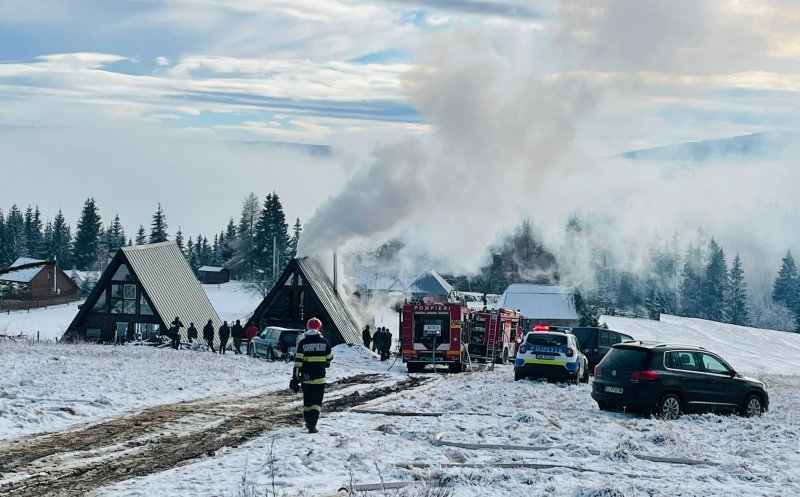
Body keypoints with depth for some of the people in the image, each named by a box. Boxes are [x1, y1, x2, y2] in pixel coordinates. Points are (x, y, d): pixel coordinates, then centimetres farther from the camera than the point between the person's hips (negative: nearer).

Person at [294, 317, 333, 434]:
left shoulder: (303, 343, -2)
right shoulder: (324, 342, -3)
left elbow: (298, 360, -6)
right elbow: (329, 358, 12)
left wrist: (295, 376, -3)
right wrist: (326, 363, 35)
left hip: (305, 377, 2)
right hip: (319, 378, -2)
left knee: (307, 400, 17)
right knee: (317, 402, -1)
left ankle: (308, 422, 28)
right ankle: (312, 425, -17)